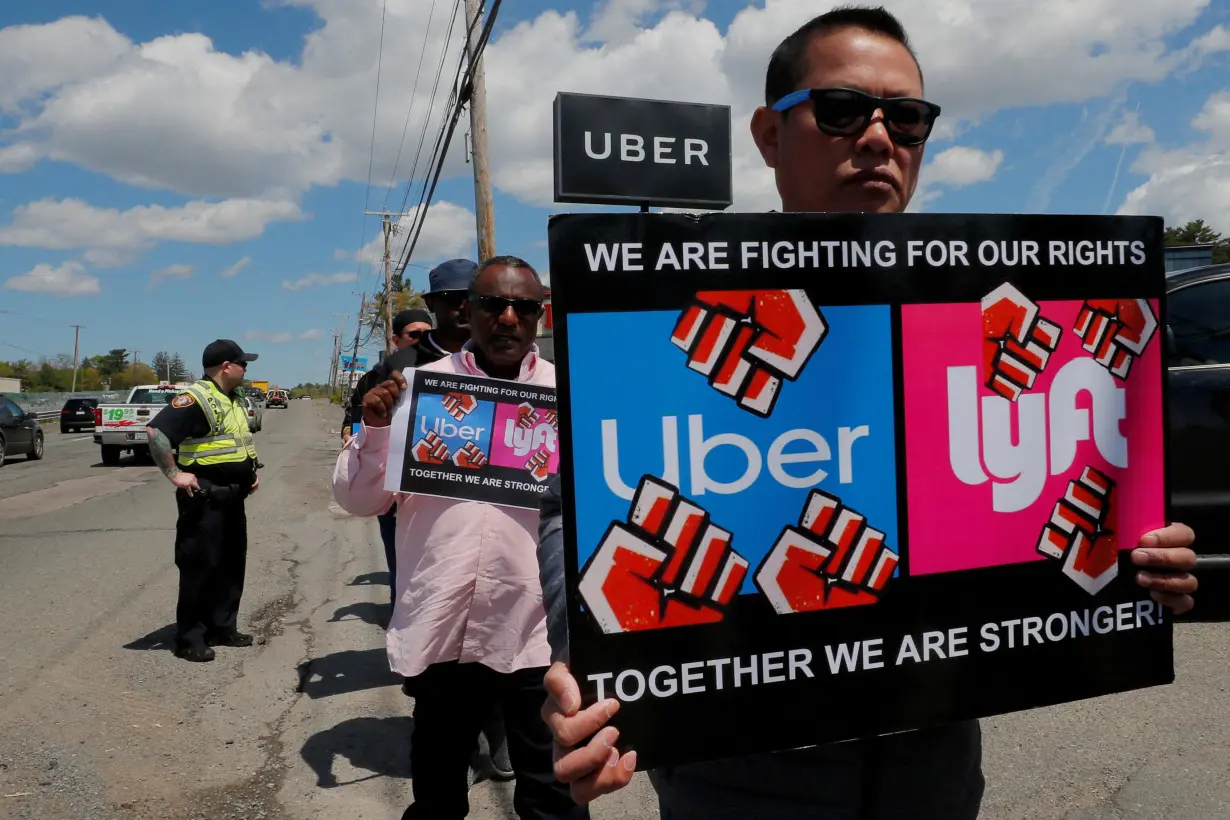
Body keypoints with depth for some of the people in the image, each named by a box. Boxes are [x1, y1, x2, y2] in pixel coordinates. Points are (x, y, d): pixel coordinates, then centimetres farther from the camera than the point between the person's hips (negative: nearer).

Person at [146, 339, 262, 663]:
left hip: (233, 496, 9)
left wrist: (250, 469, 16)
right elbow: (156, 431, -26)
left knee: (232, 564, 14)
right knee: (200, 566, -3)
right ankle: (190, 638, 7)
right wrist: (175, 474, -24)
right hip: (205, 499, -9)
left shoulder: (235, 400, 14)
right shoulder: (196, 398, -17)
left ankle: (222, 627, 26)